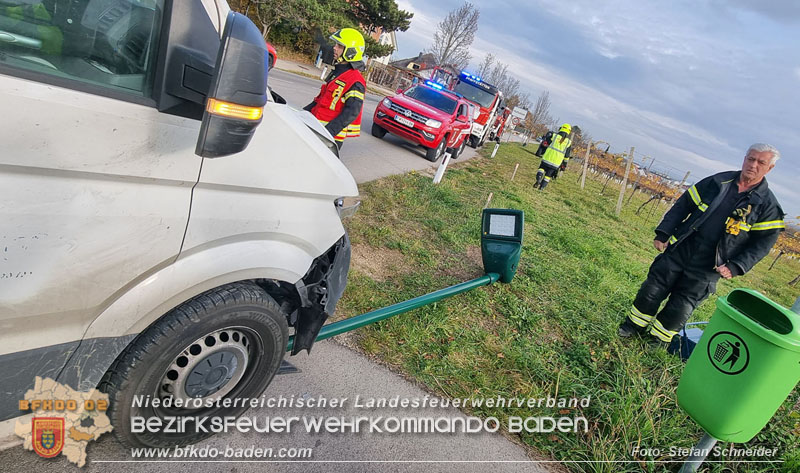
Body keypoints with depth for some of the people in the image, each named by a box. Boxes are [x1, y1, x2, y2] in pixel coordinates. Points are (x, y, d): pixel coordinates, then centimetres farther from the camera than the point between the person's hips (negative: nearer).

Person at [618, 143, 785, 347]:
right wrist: (663, 233, -2)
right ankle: (635, 324, 27)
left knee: (680, 307, 4)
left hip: (706, 268, -2)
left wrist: (735, 267, -13)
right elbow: (682, 205, 5)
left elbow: (762, 243, -2)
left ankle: (660, 339, 25)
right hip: (678, 252, 2)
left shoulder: (768, 206, -2)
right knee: (652, 290, 6)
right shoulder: (717, 182, 3)